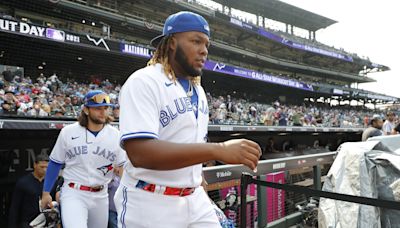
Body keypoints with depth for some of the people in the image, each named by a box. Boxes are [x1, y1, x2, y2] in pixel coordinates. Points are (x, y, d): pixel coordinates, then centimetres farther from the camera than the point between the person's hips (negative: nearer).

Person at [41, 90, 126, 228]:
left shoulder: (115, 135, -5)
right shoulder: (68, 132, -6)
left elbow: (123, 167, 0)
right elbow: (55, 163, 5)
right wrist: (46, 192, 8)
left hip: (100, 196, 3)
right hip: (73, 193, -2)